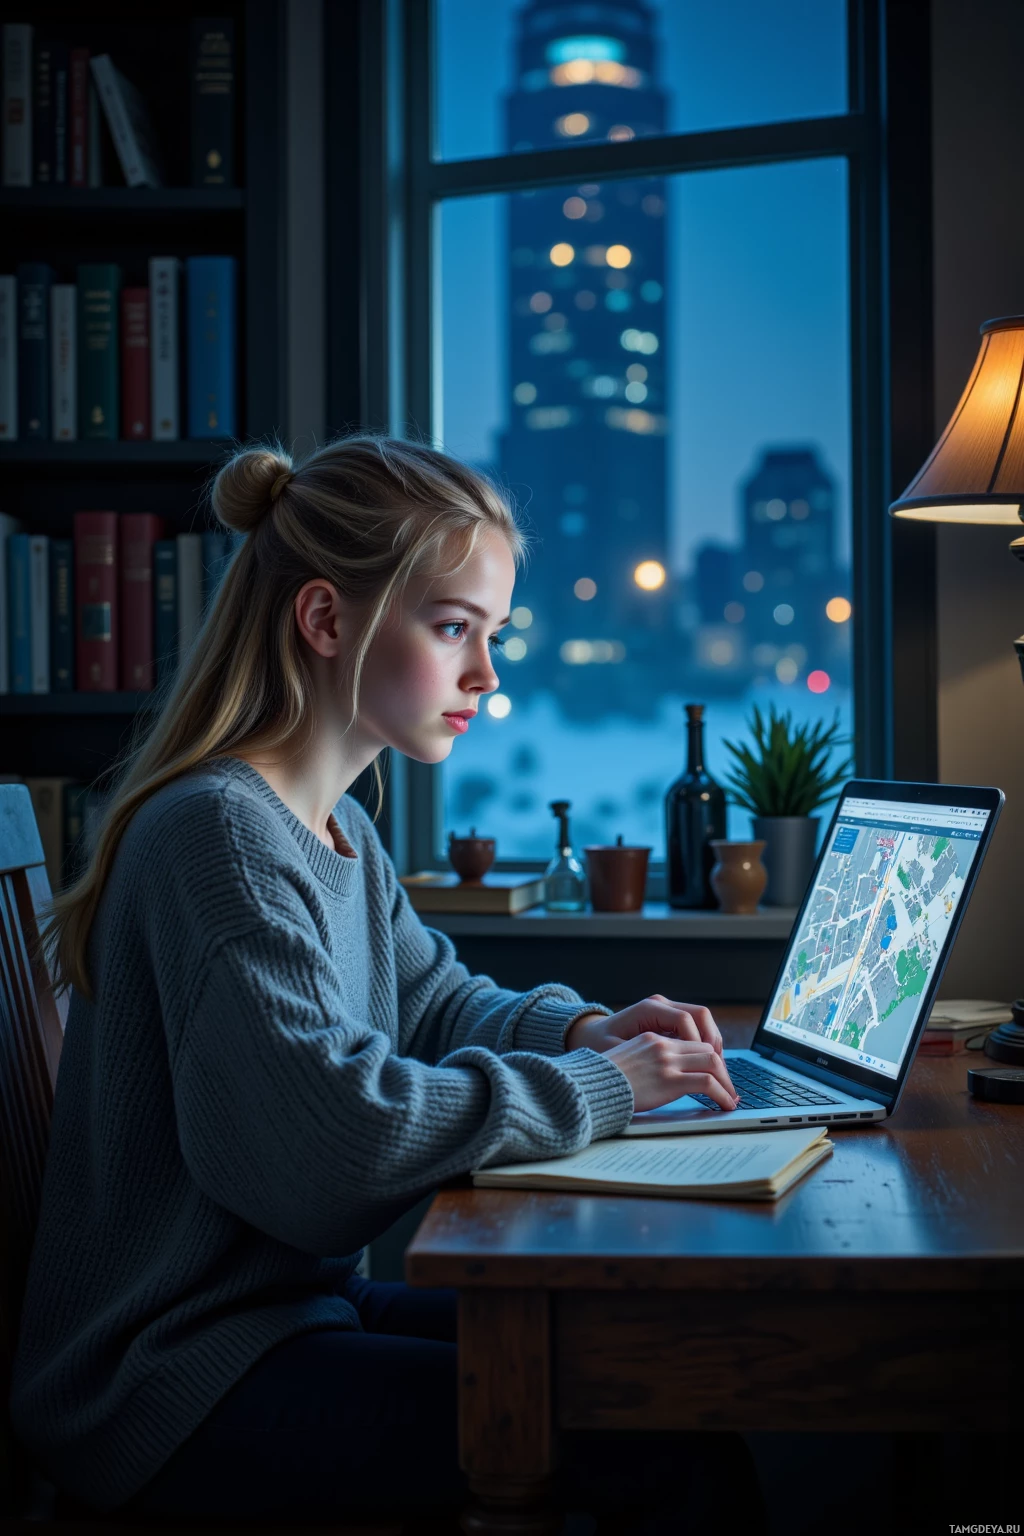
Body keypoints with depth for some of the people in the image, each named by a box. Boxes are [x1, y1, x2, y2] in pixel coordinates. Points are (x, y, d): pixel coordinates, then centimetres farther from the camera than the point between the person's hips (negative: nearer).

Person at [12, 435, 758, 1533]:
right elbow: (330, 1132, -31)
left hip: (298, 1299, 10)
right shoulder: (219, 834, -22)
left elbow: (435, 999, 24)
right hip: (168, 1389, -10)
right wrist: (592, 1088, -21)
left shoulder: (341, 831, 10)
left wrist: (579, 1029, 3)